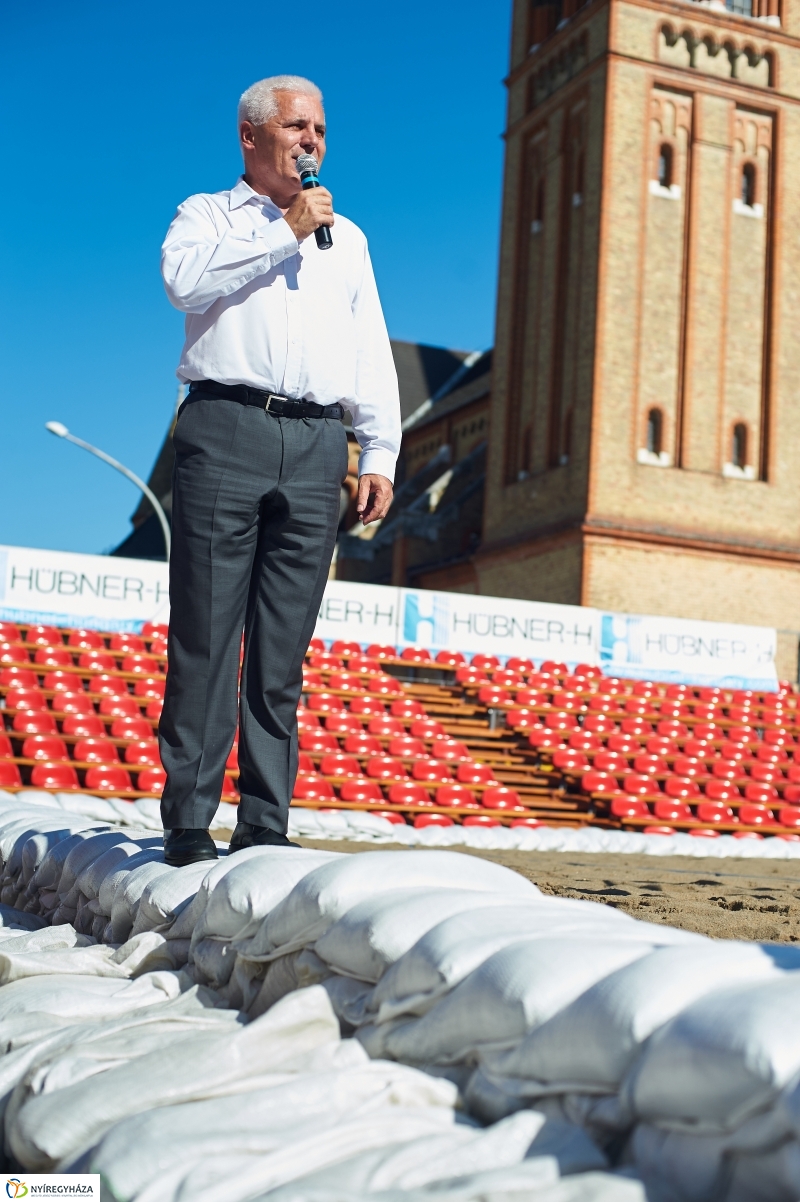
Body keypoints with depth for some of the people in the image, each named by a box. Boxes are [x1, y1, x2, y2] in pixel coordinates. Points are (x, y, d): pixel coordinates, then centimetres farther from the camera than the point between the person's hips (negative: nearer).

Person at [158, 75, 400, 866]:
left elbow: (372, 353, 20)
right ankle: (187, 823, -2)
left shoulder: (346, 238, 27)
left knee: (284, 651, 2)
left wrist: (379, 452, 9)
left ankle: (264, 826, 6)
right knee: (205, 637, -6)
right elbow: (184, 279, -9)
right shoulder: (209, 215, 15)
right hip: (226, 431, -3)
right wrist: (285, 231, -3)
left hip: (317, 445, 4)